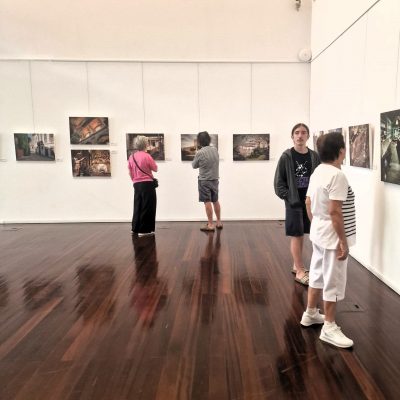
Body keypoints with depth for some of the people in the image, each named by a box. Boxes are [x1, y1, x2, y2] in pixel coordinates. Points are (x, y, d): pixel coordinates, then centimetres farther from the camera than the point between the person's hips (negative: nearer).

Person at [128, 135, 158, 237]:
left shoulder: (131, 157, 5)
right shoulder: (146, 156, -13)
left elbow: (130, 172, 11)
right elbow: (155, 169, -4)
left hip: (137, 184, 6)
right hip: (147, 184, -6)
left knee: (138, 206, 16)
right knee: (147, 207, 2)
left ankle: (135, 228, 22)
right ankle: (144, 230, 3)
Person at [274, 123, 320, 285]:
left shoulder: (314, 156, 2)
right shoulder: (286, 157, -7)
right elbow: (278, 181, -6)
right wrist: (289, 197, -13)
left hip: (309, 201, 4)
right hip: (293, 202, -4)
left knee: (301, 234, 15)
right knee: (296, 235, 1)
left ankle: (296, 265, 30)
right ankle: (300, 271, 8)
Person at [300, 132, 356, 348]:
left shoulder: (318, 172, 6)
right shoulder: (337, 175, -22)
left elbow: (308, 203, 12)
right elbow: (334, 211, -25)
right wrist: (343, 240, -19)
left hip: (319, 233, 9)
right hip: (332, 236, -9)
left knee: (318, 274, 20)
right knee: (333, 281, 3)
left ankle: (310, 313, 35)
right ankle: (329, 328, 15)